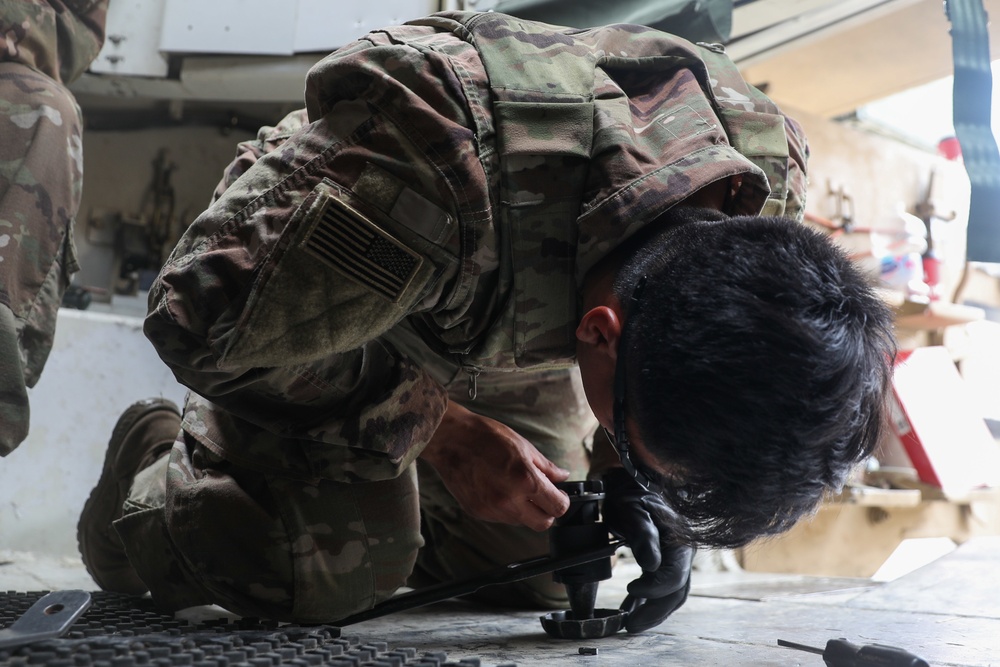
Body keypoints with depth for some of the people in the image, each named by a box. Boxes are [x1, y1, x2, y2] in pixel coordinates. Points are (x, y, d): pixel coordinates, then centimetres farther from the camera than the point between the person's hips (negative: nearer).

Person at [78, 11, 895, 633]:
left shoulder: (772, 165, -27)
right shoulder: (437, 172, -49)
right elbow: (208, 318, -33)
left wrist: (629, 479, -19)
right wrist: (437, 430, -30)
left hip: (518, 314, 5)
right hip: (305, 286, -5)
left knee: (532, 572, 3)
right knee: (333, 570, -15)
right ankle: (148, 473, 15)